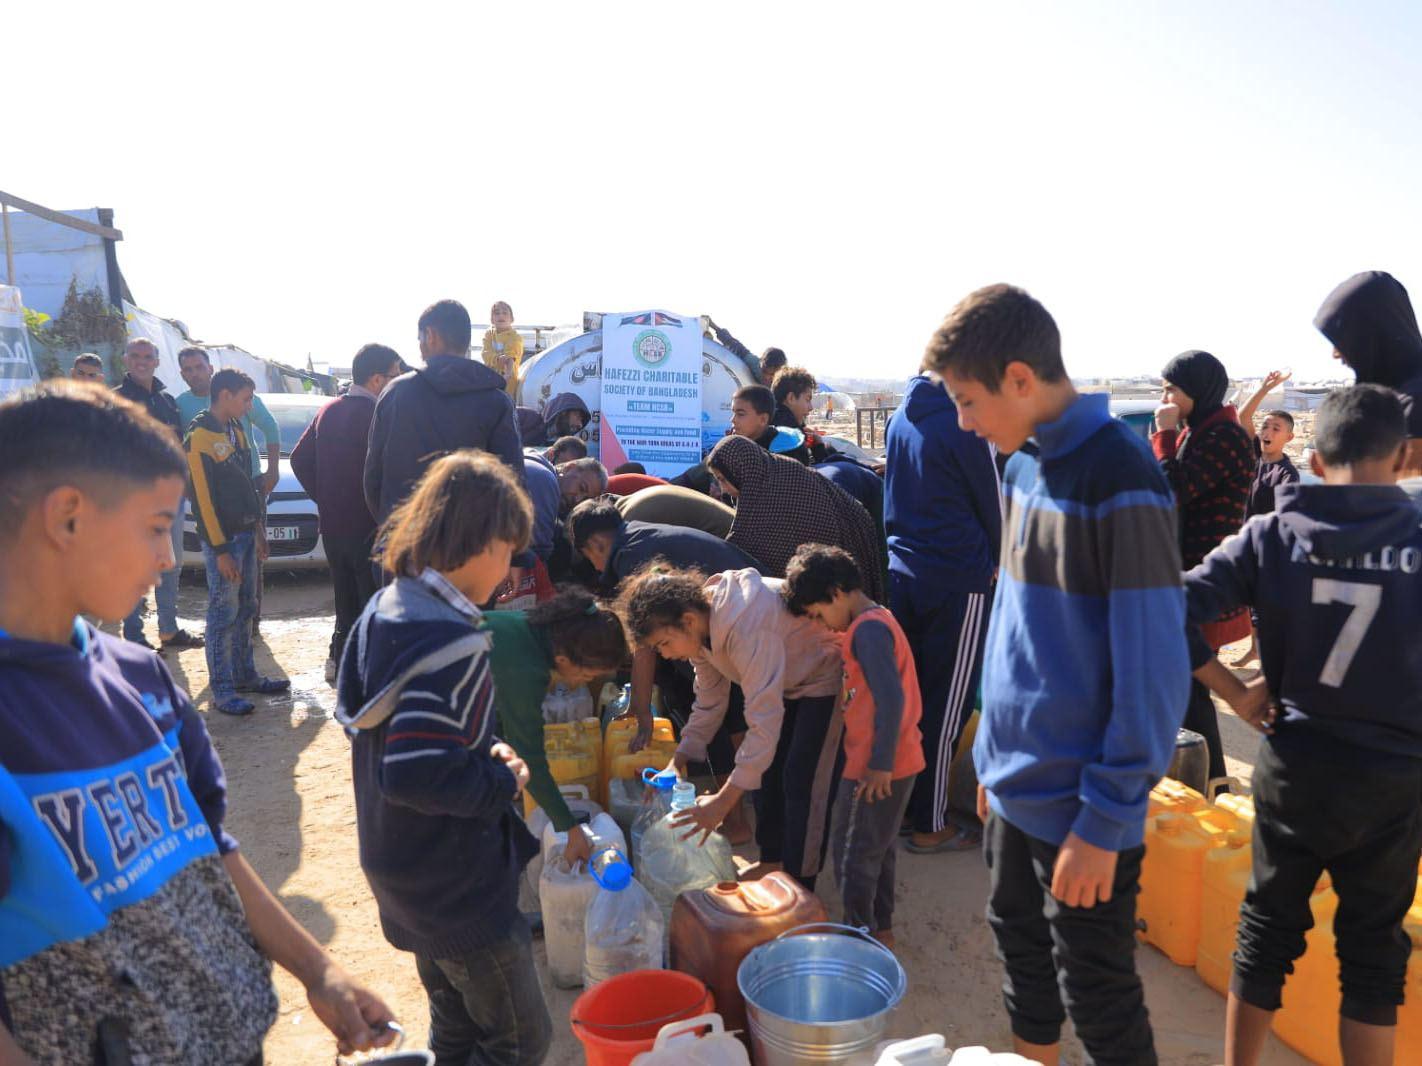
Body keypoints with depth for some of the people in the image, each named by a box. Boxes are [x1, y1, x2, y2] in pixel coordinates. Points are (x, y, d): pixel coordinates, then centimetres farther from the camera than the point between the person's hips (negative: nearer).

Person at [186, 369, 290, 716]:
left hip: (245, 533, 8)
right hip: (223, 539, -8)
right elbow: (203, 499, -16)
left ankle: (245, 675, 25)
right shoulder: (199, 439, -14)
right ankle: (222, 689, 5)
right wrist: (220, 550, -17)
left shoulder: (236, 430, 12)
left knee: (245, 609, 14)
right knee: (224, 615, -3)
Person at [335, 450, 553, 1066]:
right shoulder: (453, 645, -29)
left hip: (400, 867, 10)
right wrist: (504, 780, -17)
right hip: (457, 887, -9)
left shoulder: (384, 608, 0)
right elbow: (416, 777, -34)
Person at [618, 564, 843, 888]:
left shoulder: (746, 627, -40)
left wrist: (724, 800, -38)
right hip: (786, 682, 9)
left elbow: (765, 718, -40)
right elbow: (710, 700, 1)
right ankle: (772, 864, 28)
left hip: (825, 677, -9)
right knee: (766, 773, 12)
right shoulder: (699, 628, -11)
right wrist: (681, 758, -10)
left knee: (804, 785, -8)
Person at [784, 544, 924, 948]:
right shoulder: (877, 621, 11)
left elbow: (890, 699, -27)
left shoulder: (866, 629, -20)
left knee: (852, 853, 5)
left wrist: (880, 764, -23)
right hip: (896, 761, 10)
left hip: (875, 767, -10)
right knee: (877, 849, 22)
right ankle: (881, 929, 35)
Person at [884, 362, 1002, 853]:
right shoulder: (962, 425, -14)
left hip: (903, 571, 7)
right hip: (959, 578, -7)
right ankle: (930, 825, 12)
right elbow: (992, 503, -3)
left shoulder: (900, 420, 8)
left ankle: (900, 803, 26)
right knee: (945, 706, 2)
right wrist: (999, 561, 13)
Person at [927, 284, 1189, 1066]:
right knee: (1020, 946, 23)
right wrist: (996, 749, 15)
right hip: (1015, 786, 7)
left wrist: (1106, 818, -16)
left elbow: (1153, 670, -20)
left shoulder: (1121, 484, -21)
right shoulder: (1023, 463, 4)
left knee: (1098, 999, 11)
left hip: (1082, 808, -7)